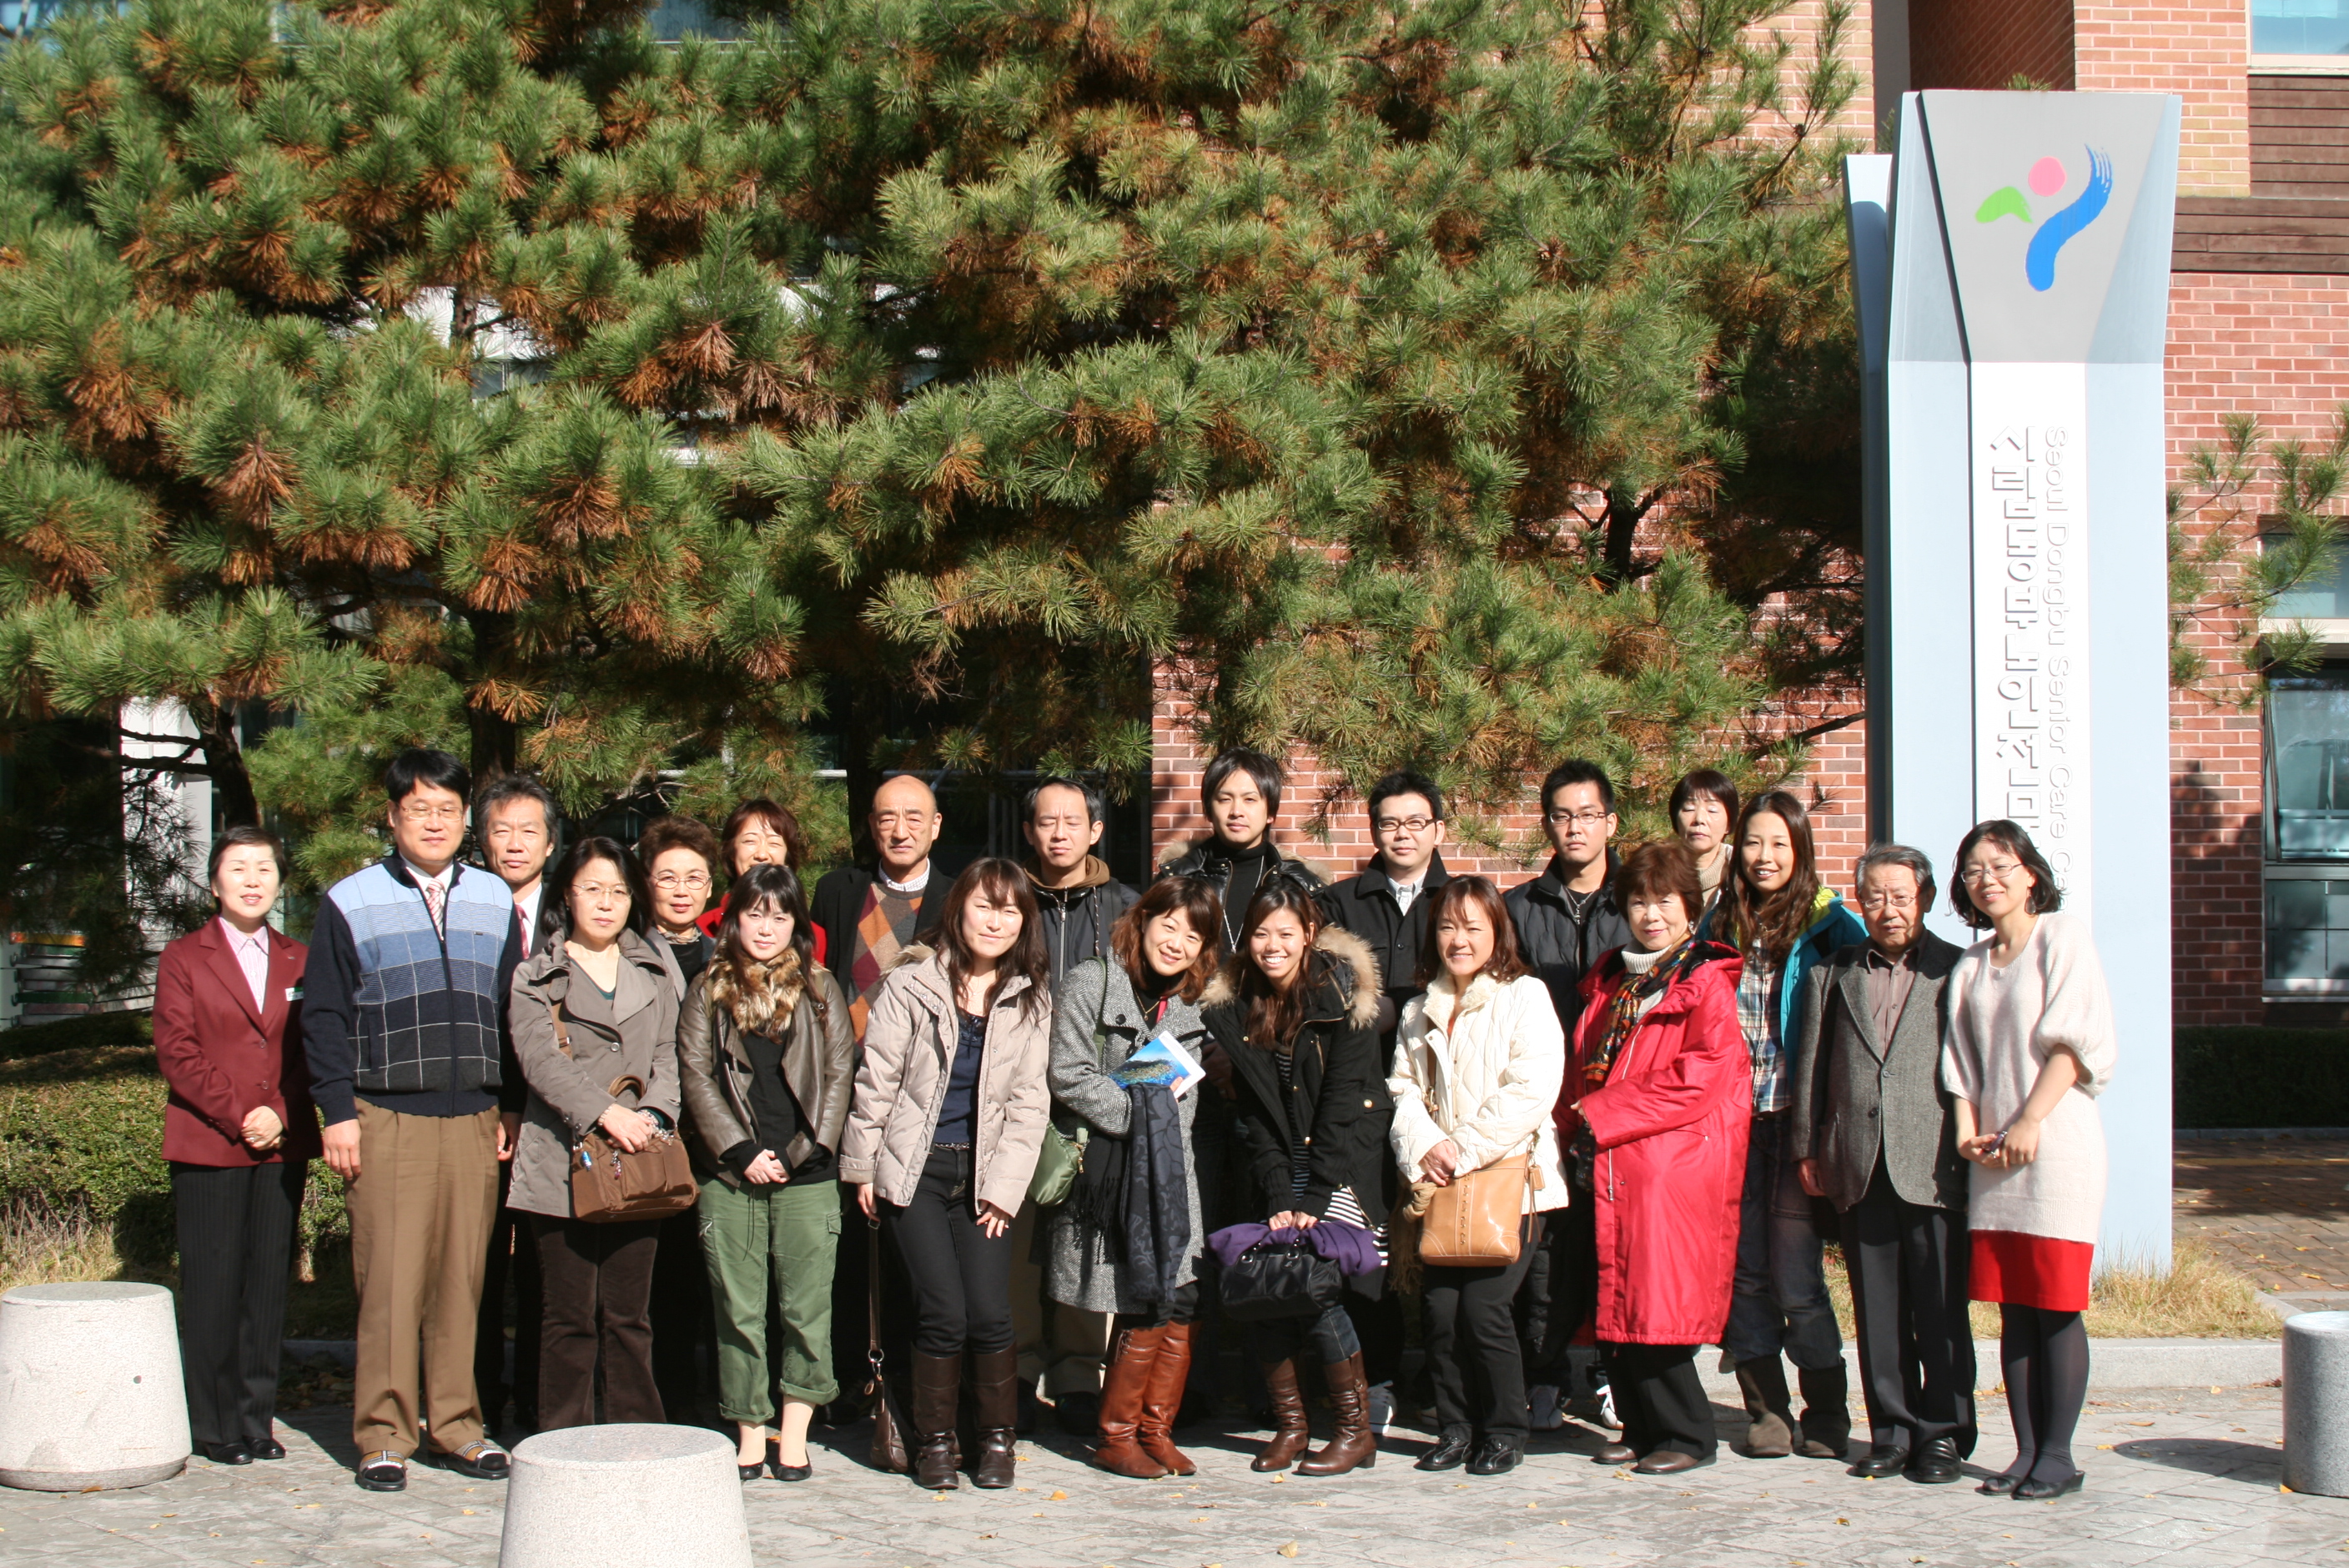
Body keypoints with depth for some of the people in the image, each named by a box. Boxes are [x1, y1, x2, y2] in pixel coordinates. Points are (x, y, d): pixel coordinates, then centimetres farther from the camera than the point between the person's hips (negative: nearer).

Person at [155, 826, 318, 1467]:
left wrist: (280, 1116, -7)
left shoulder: (298, 961, 14)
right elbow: (177, 1053, -3)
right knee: (213, 1286, -2)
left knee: (269, 1283, 4)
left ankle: (256, 1420, 12)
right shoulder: (183, 958, 6)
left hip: (282, 1147, 3)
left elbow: (311, 1051, 9)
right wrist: (238, 1117, -12)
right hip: (208, 1145, -3)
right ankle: (213, 1425, 6)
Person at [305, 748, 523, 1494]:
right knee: (390, 1279, -4)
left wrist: (513, 1106, 8)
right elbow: (323, 1015, 3)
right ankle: (384, 1433, 5)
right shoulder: (351, 902, 5)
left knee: (463, 1277, 5)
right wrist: (337, 1112, -4)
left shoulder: (495, 901, 13)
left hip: (474, 1120, 3)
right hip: (386, 1118, -2)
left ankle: (456, 1425, 14)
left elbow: (514, 1009, 14)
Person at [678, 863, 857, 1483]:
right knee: (739, 1310, 2)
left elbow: (839, 1073, 5)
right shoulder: (709, 990, 9)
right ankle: (751, 1432, 10)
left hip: (807, 1176, 0)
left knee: (806, 1308, -2)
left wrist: (805, 1151, -5)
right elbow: (696, 1076, 3)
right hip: (729, 1176, 1)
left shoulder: (819, 988, 8)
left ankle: (793, 1432, 6)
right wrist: (741, 1151, -6)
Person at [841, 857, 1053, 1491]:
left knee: (989, 1312, -9)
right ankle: (933, 1440, 9)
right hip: (914, 1169, -2)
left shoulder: (1031, 998, 5)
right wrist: (862, 1168, 1)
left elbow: (1028, 1100, 5)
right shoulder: (910, 984, -2)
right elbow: (874, 1080, 1)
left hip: (983, 1171, 2)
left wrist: (1004, 1186, -2)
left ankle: (999, 1437, 12)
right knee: (943, 1310, -10)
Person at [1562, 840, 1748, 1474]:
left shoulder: (1706, 984, -3)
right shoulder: (1610, 981, 18)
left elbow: (1700, 1079, -13)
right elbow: (1582, 1064, 23)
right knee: (1613, 1307, 5)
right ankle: (1642, 1429, 17)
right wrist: (1573, 1127, 4)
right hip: (1608, 1170, 6)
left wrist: (1601, 1116, -12)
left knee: (1654, 1309, -9)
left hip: (1672, 1167, -6)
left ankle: (1687, 1434, 3)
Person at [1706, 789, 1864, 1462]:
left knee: (1796, 1275, -3)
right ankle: (1767, 1411, 15)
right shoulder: (1720, 926, 11)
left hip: (1795, 1118, -4)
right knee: (1744, 1271, 4)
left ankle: (1825, 1417, 10)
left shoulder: (1825, 922, -2)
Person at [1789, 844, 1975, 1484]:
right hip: (1860, 1167, 3)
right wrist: (1808, 1147, 7)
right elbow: (1811, 1065, 13)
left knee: (1940, 1307, 1)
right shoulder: (1834, 974, 14)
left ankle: (1944, 1432, 11)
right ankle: (1893, 1431, 16)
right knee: (1877, 1310, 7)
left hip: (1933, 1167, -3)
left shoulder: (1956, 970, 5)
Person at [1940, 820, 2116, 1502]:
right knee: (2013, 1308, 6)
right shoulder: (1971, 965, 18)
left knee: (2055, 1305, -5)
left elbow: (2075, 1040, -8)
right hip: (1996, 1157, 6)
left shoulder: (2062, 937, 0)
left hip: (2056, 1140, -6)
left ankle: (2057, 1456, 1)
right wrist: (1968, 1131, 1)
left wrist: (2029, 1121, -13)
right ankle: (2025, 1451, 11)